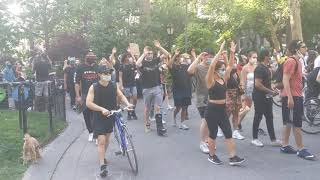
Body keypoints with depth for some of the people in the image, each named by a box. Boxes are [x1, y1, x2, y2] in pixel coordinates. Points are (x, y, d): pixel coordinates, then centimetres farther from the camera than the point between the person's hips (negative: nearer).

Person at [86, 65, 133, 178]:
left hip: (111, 116, 5)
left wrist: (128, 104, -11)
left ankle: (102, 156, 43)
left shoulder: (113, 85, -4)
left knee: (107, 138, 19)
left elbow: (121, 96, 8)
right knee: (101, 141, -9)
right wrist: (102, 109, -30)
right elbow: (88, 103, -20)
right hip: (99, 117, -5)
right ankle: (103, 166, -6)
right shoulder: (94, 87, -15)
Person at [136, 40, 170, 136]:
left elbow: (167, 54, 2)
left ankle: (160, 127, -5)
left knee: (157, 108, -3)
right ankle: (147, 125, 27)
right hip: (147, 89, -2)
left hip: (157, 88, 2)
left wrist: (159, 47, -9)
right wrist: (144, 54, -22)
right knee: (147, 108, 11)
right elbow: (137, 64, -30)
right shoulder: (143, 63, -5)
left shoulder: (155, 60, 5)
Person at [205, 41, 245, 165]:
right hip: (212, 110, -7)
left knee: (228, 133, 2)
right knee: (213, 134, 5)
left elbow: (230, 66, 9)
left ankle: (233, 158, 5)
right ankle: (212, 156, 22)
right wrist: (220, 51, -26)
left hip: (222, 109, 7)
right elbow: (212, 65, -27)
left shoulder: (223, 79, 7)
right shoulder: (210, 80, -12)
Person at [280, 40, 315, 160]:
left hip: (296, 96, 10)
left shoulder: (297, 61, 16)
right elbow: (285, 80, -21)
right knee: (296, 124, -5)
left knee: (289, 123, 13)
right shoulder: (291, 61, -14)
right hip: (292, 97, -10)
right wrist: (290, 97, -25)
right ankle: (301, 150, 1)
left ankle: (285, 146, 19)